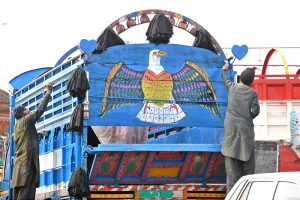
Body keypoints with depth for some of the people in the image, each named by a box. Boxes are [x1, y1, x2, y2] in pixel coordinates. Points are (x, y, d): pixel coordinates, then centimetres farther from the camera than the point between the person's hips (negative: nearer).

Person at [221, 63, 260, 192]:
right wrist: (248, 117, 10)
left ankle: (232, 189, -7)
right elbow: (255, 110, -9)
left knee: (231, 159, -2)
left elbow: (225, 80, 27)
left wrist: (224, 70, 46)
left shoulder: (233, 87, 6)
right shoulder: (252, 93, -1)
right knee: (248, 160, 7)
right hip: (246, 129, -1)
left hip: (231, 128, 1)